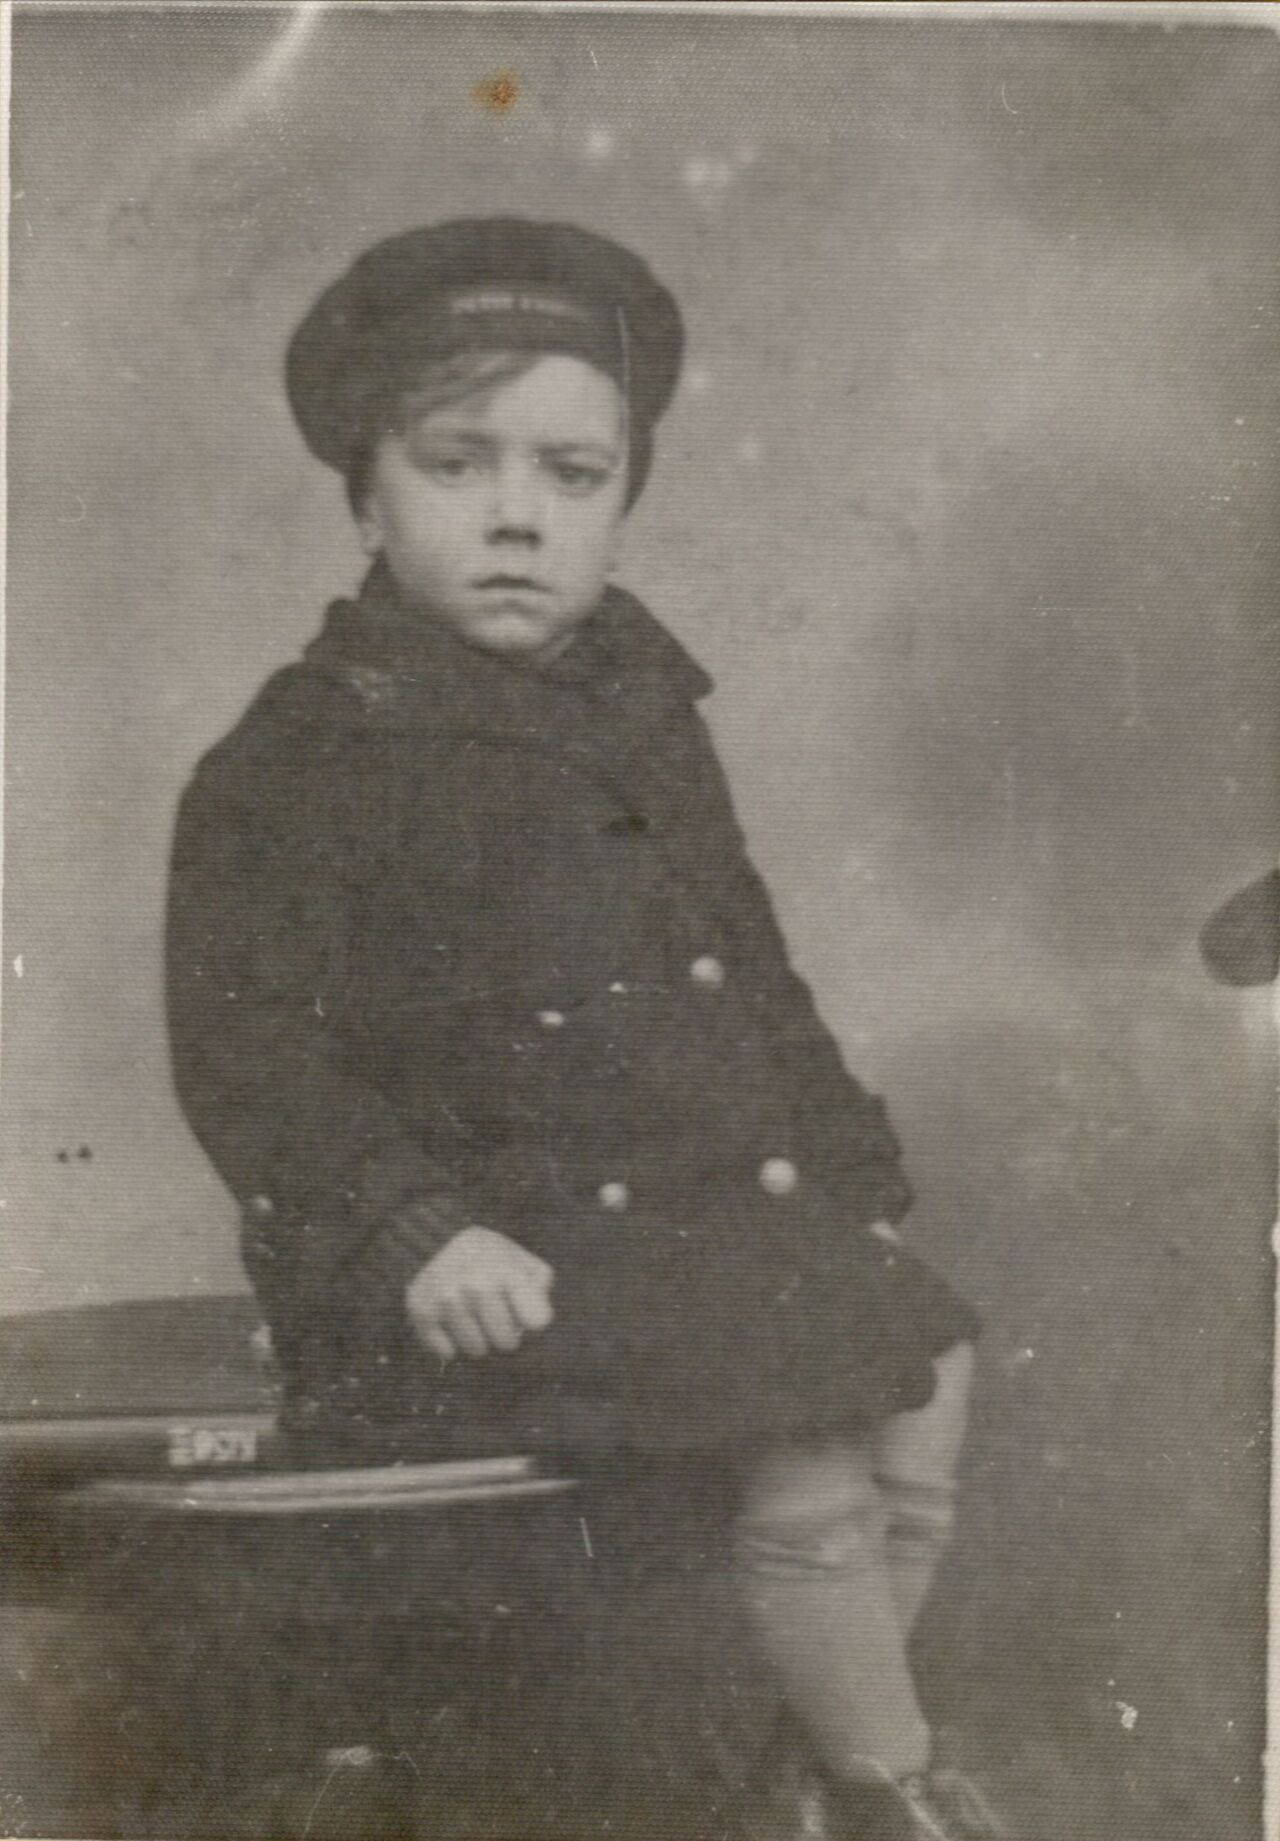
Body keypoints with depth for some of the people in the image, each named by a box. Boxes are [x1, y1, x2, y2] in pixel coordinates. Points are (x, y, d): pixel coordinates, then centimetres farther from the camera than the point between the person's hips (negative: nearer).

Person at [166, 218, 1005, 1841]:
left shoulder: (645, 708, 10)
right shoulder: (302, 762, -12)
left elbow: (746, 964, 17)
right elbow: (242, 1052, -14)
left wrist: (840, 1158, 13)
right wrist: (415, 1232, -25)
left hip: (726, 1200, 8)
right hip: (501, 1253, -7)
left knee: (924, 1383, 6)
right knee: (803, 1463, -17)